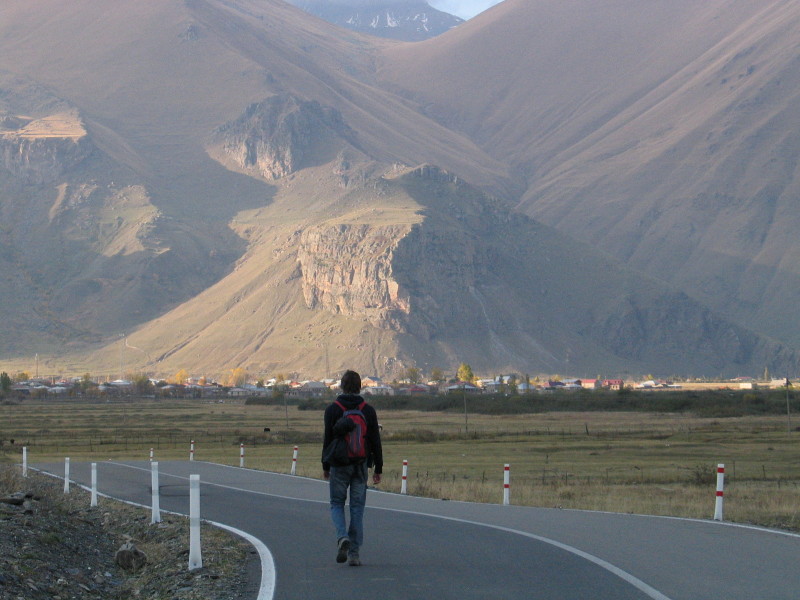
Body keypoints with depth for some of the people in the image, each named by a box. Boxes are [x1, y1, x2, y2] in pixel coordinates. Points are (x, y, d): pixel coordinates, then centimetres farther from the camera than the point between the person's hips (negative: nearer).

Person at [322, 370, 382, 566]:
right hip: (361, 465, 2)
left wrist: (325, 466, 7)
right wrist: (378, 468, 8)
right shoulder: (368, 410, 2)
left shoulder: (333, 409, -3)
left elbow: (328, 439, -2)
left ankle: (342, 537, -17)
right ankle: (354, 553, 3)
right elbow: (376, 441, 3)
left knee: (337, 504, 10)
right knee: (357, 508, 6)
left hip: (339, 465, -2)